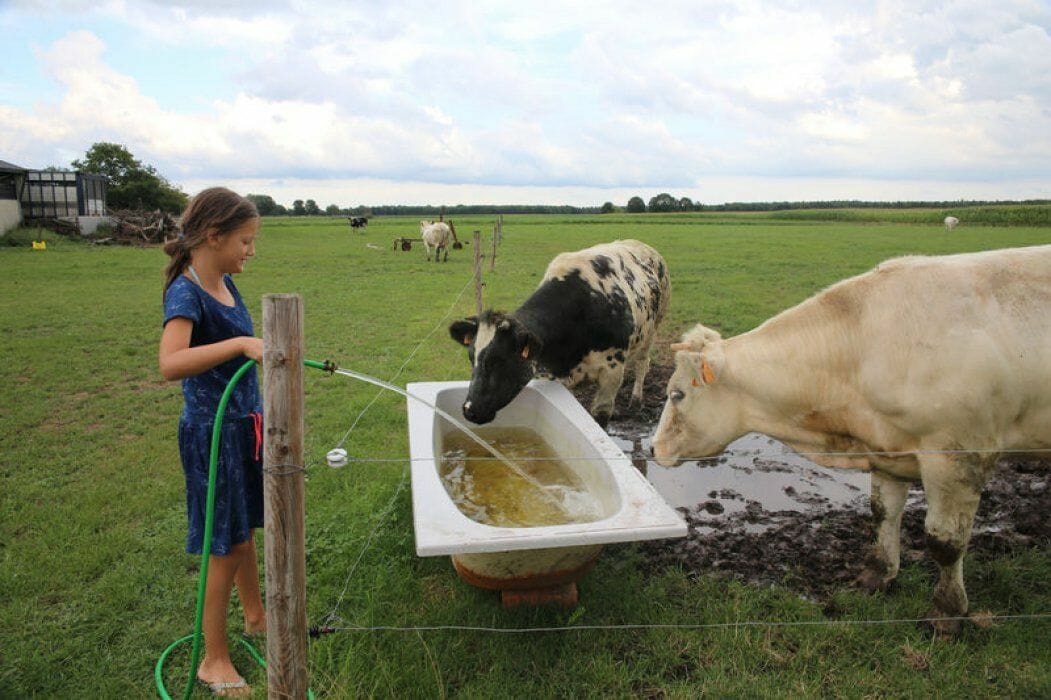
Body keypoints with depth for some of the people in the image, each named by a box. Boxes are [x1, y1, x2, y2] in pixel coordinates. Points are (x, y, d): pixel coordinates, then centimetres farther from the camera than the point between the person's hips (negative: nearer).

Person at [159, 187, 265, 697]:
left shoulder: (225, 283, 5)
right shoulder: (186, 293, -20)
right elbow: (170, 364, -38)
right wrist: (241, 343, -43)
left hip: (243, 424, 8)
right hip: (212, 431, -8)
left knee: (243, 528, 23)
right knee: (227, 545, 3)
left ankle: (255, 616, 43)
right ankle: (214, 659, 20)